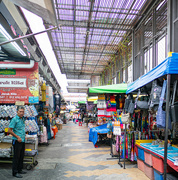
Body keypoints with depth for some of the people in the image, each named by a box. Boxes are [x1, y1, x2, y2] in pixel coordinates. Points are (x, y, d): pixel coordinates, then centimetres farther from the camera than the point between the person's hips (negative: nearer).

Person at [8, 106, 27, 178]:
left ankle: (19, 169, 27)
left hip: (22, 140, 8)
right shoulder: (14, 119, -12)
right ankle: (15, 172, 7)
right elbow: (9, 130, -15)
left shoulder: (23, 119, 12)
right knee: (16, 157, -2)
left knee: (21, 156, 15)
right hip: (17, 141, -8)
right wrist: (18, 137, -16)